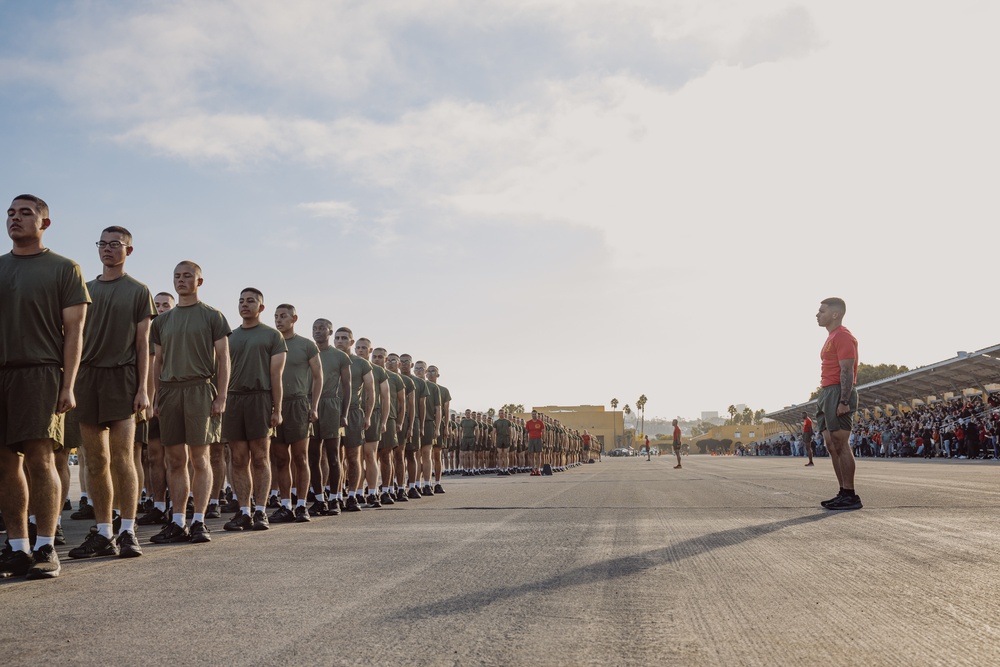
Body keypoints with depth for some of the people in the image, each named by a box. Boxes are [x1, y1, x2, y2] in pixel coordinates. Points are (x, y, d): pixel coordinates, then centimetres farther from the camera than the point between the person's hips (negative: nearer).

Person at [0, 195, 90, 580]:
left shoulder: (64, 269, 7)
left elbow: (74, 331, 0)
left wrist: (68, 385, -9)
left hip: (40, 372, -4)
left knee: (40, 459, -10)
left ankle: (45, 549, -3)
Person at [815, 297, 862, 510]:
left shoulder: (843, 337, -9)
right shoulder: (832, 338, 22)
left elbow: (847, 371, -17)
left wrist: (843, 401, -24)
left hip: (838, 393, -10)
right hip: (827, 393, 10)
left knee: (840, 444, -12)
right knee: (832, 446, 8)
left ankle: (850, 496, -11)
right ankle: (843, 493, 11)